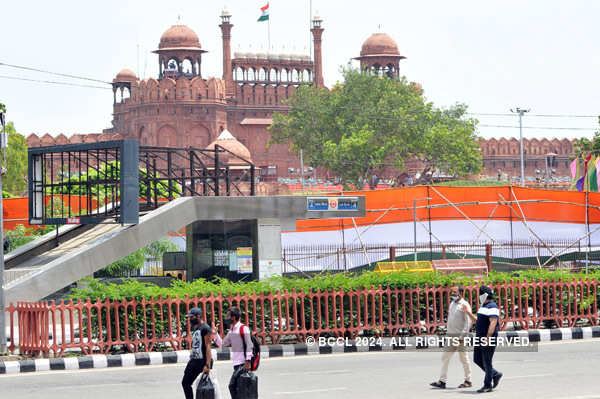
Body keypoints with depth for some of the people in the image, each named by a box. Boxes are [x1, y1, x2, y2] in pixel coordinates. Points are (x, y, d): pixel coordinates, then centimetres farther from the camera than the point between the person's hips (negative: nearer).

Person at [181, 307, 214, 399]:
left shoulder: (205, 328, -14)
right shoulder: (195, 327, 15)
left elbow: (208, 347, -20)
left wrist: (207, 365, -26)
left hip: (203, 361, -10)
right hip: (194, 360, 10)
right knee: (185, 383, 9)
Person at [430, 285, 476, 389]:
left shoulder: (464, 305, -10)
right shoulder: (452, 303, 15)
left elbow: (469, 321, -16)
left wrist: (463, 335, -22)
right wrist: (448, 333, 16)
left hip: (460, 335, -8)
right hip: (451, 335, 8)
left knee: (464, 359, 0)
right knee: (445, 357, 3)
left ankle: (468, 381, 10)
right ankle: (442, 381, 2)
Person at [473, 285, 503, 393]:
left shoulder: (492, 307, -15)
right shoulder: (483, 306, 17)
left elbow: (493, 323, -23)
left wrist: (487, 338, -27)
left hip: (488, 338, -10)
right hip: (480, 338, 10)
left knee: (487, 362, -4)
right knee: (477, 359, 11)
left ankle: (488, 385, 2)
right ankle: (495, 374, 23)